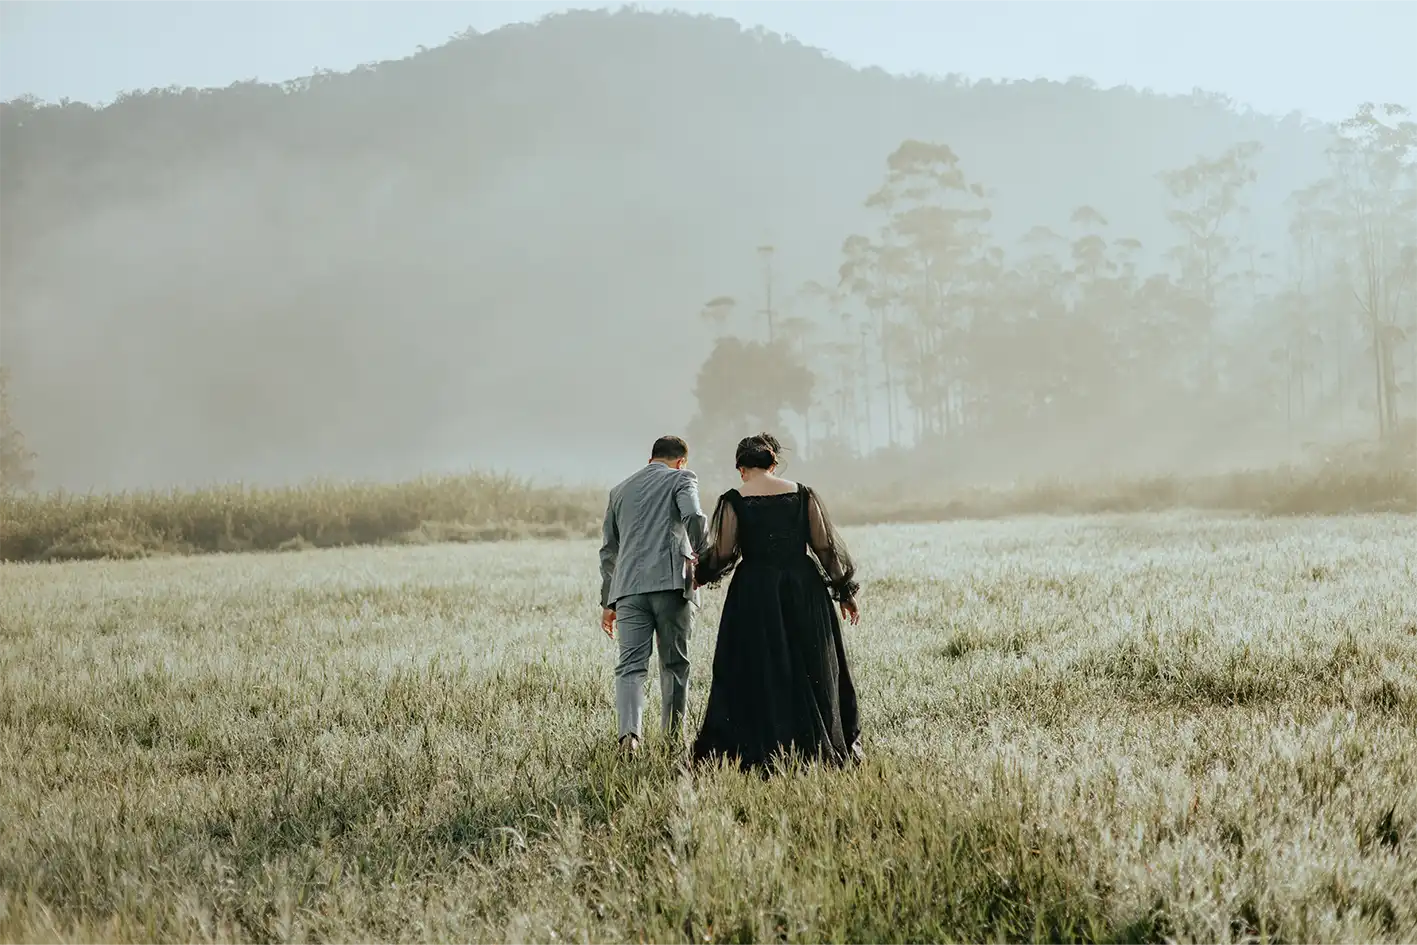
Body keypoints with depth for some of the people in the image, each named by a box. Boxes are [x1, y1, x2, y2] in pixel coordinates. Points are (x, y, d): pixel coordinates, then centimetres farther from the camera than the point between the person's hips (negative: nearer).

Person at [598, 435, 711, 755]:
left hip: (629, 587, 3)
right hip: (671, 582, -3)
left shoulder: (620, 490, 24)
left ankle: (629, 732, -24)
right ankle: (674, 735, 12)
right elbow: (694, 516, -13)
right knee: (674, 663, 9)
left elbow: (608, 550, 27)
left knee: (630, 665, -4)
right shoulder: (681, 478, 8)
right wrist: (702, 558, 1)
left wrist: (607, 602, 31)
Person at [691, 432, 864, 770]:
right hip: (803, 589, 2)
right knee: (810, 671, 11)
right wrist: (845, 591, 11)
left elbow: (721, 554, -6)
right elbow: (826, 546, 3)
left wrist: (700, 572, 15)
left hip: (753, 593, -2)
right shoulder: (802, 495, 3)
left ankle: (754, 751, -1)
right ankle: (815, 746, 14)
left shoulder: (734, 501, -4)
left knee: (754, 676, 3)